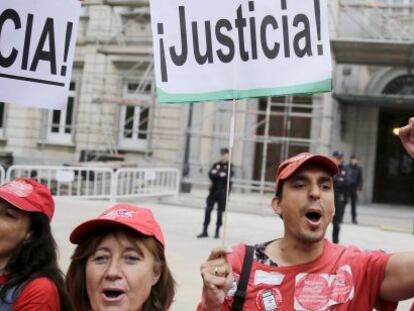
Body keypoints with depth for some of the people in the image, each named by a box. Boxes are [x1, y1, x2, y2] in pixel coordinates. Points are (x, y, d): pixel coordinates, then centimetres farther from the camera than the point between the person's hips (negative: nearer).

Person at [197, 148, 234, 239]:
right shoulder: (216, 165, 10)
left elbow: (227, 176, -15)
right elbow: (210, 174, -4)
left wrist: (216, 174, -10)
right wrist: (220, 175, -17)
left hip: (223, 192, -3)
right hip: (213, 190, 3)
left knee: (220, 212, 2)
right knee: (208, 210, 0)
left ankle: (217, 231, 14)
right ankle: (205, 231, 7)